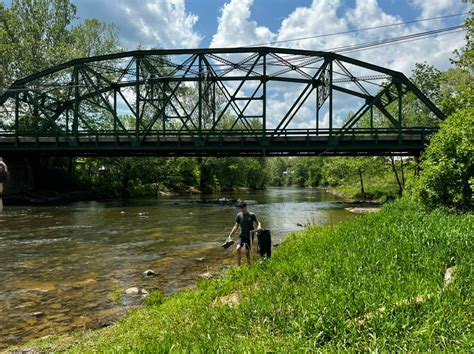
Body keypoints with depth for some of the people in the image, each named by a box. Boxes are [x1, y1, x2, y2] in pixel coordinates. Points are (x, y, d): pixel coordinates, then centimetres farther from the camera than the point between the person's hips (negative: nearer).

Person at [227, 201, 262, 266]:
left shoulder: (251, 215, -6)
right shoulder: (239, 215, -1)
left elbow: (258, 222, 5)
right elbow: (236, 226, 5)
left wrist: (259, 227, -18)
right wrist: (230, 235, 2)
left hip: (250, 236, -2)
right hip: (242, 235, 2)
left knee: (247, 252, 1)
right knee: (238, 248, -19)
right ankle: (238, 266, -12)